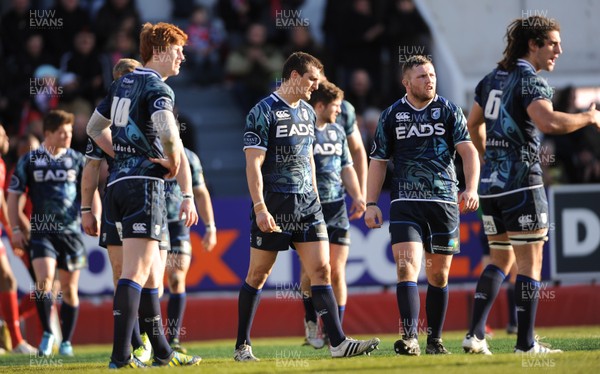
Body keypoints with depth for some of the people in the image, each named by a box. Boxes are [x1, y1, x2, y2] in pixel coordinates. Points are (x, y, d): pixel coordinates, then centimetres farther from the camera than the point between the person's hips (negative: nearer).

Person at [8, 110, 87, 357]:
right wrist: (16, 229, 2)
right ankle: (47, 333, -5)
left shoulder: (76, 159, 6)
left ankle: (66, 341, 16)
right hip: (41, 231, -1)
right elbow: (13, 195, 8)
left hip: (71, 231, 1)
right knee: (44, 278, -20)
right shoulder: (29, 161, 4)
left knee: (69, 287, 4)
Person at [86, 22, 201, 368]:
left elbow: (95, 127, 27)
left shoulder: (122, 84, 16)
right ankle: (121, 355, -17)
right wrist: (173, 165, -8)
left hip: (119, 181, 9)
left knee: (153, 270, 16)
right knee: (137, 271, -11)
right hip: (145, 182, -9)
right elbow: (168, 134, -26)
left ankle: (161, 351, 20)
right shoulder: (158, 88, -10)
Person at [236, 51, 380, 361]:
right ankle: (242, 345, 12)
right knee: (257, 275, 2)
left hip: (306, 203, 6)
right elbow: (253, 164, -14)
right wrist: (260, 208, -20)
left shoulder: (307, 112, 14)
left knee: (321, 269, -4)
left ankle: (338, 342, -10)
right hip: (274, 205, -6)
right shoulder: (263, 112, -9)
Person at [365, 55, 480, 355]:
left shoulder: (449, 111, 4)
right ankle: (410, 338, -23)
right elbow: (378, 161, 11)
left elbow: (468, 151, -1)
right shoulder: (392, 116, 6)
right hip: (405, 203, -1)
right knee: (407, 268, -16)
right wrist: (371, 204, 3)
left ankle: (434, 340, 17)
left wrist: (471, 189, -17)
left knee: (439, 275, 6)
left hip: (444, 202, 1)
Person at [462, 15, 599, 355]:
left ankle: (475, 334, 4)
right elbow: (549, 122, -30)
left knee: (501, 260, 15)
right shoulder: (531, 81, -12)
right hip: (522, 183, -8)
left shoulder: (492, 79, 14)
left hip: (490, 184, 8)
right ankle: (526, 344, -3)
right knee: (530, 262, -2)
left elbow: (474, 124, 27)